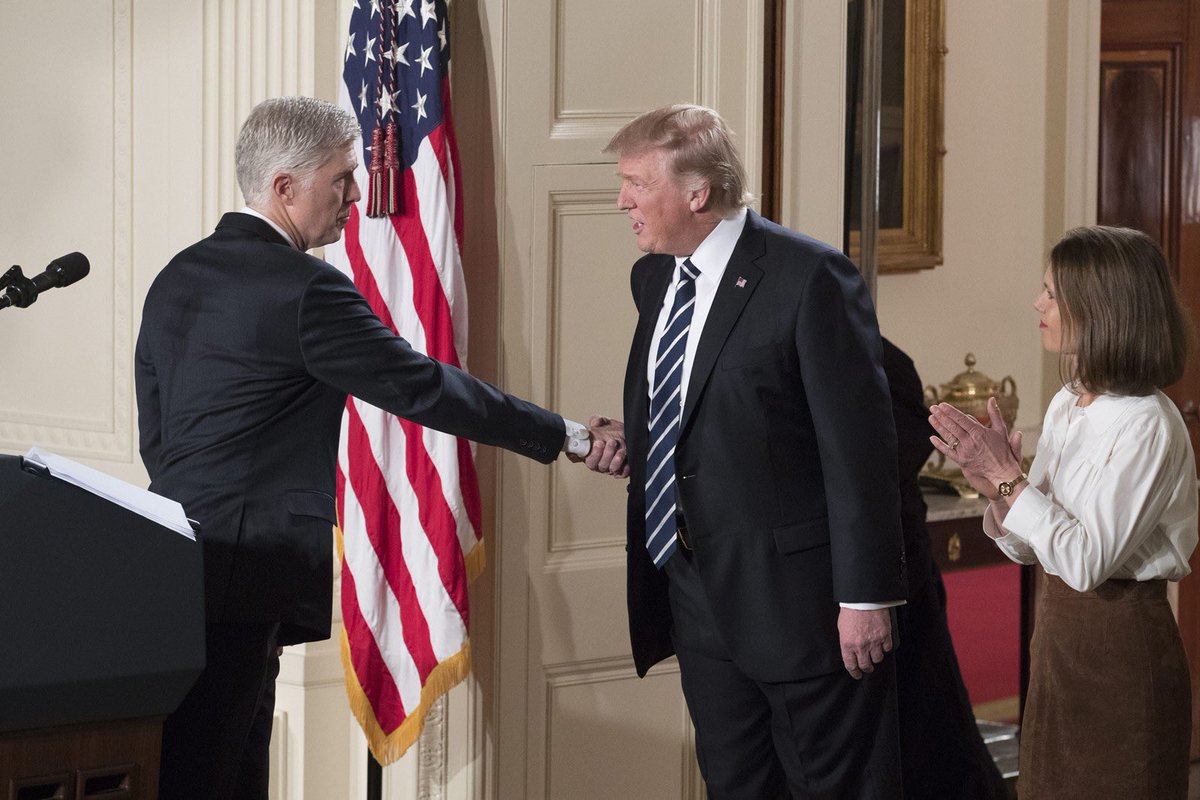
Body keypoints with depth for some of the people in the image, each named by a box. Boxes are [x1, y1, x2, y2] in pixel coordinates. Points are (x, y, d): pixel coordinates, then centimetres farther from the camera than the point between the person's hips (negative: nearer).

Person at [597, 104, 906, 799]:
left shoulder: (810, 277, -15)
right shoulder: (655, 278, 10)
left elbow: (858, 444, -17)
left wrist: (866, 593, -18)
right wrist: (625, 442, 6)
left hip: (796, 593, -7)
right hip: (699, 593, 8)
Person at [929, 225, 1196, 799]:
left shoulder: (1147, 426, -18)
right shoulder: (1067, 406, 7)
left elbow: (1086, 561, -22)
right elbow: (1031, 549, 11)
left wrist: (1007, 476, -20)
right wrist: (996, 488, -9)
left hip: (1121, 646, -8)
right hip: (1059, 634, 8)